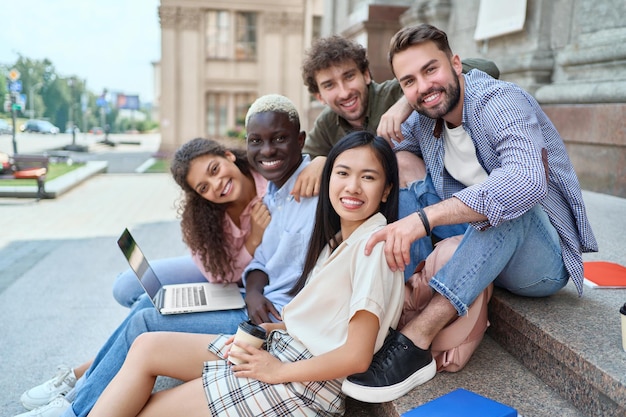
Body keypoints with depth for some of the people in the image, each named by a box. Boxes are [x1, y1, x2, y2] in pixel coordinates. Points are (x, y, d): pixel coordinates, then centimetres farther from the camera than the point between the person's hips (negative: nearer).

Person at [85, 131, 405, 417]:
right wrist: (264, 331, 0)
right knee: (147, 346, 2)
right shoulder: (337, 239, 11)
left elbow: (357, 356, -22)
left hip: (308, 385, -9)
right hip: (280, 346, 9)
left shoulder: (374, 245, -17)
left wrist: (277, 371, -13)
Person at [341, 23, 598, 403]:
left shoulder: (500, 103, -22)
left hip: (545, 262, -6)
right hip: (480, 245, 6)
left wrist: (425, 218, -47)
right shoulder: (423, 121, 1)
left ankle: (415, 341, -40)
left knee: (507, 200, -37)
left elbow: (530, 180, -40)